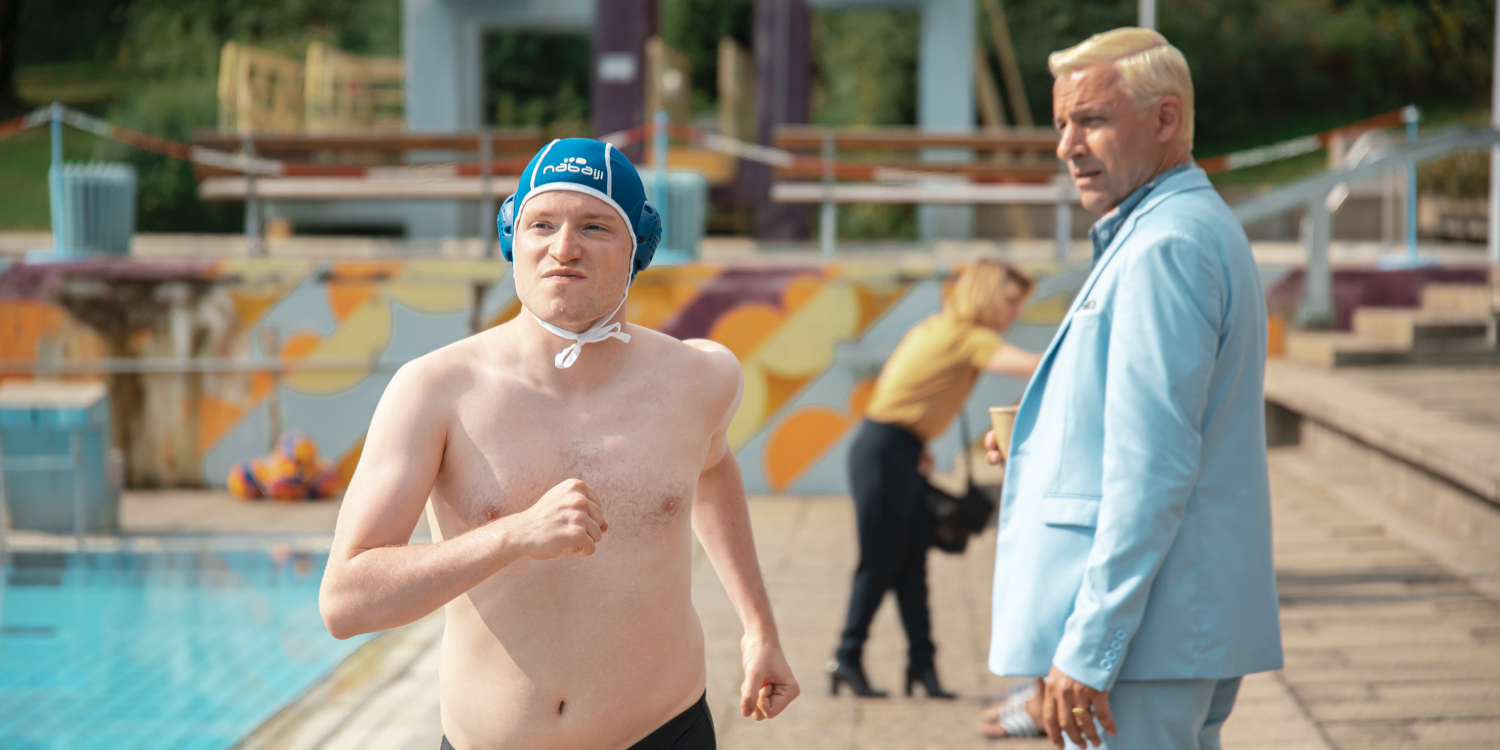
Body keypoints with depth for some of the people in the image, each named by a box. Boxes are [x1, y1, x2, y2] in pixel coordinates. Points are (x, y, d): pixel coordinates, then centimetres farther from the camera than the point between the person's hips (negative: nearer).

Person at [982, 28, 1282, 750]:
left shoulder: (1166, 247, -15)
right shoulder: (1200, 228, 19)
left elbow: (1155, 469, -22)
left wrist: (1088, 648, -22)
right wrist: (1049, 440, 15)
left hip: (1146, 630, -11)